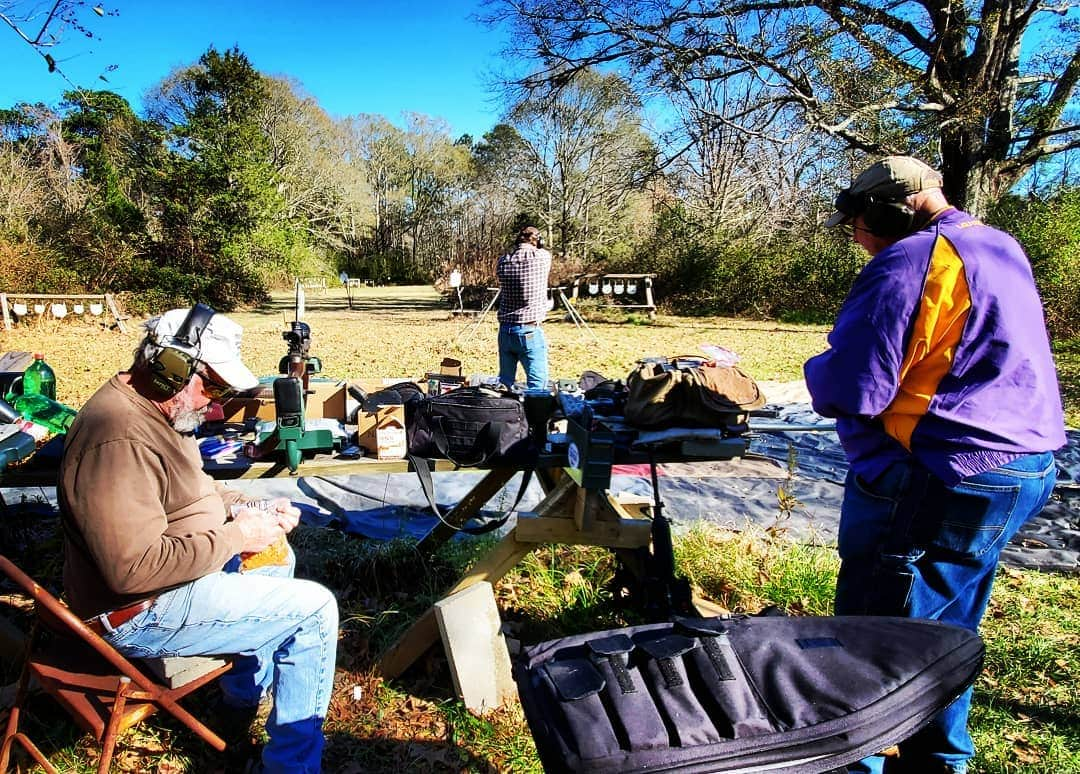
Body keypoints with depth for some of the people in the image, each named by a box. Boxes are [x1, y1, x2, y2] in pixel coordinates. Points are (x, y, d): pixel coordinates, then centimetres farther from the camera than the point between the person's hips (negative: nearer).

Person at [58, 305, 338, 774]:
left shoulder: (153, 408, 3)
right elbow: (135, 571, -34)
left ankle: (246, 690, 37)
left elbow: (190, 489, 17)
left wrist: (251, 511, 1)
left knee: (276, 554, 25)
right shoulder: (120, 440, -30)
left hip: (170, 566, 11)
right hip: (143, 613, -11)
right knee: (314, 609, -10)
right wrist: (235, 536, -24)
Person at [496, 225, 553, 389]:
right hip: (530, 331, -4)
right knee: (538, 386, -1)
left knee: (504, 382, 14)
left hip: (505, 331, 5)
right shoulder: (542, 257, -6)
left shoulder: (503, 262, 2)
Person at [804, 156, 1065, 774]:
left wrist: (820, 368, 0)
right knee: (947, 630, 21)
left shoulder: (907, 263, -16)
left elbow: (849, 391, -21)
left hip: (939, 482, -10)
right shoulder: (1002, 248, 15)